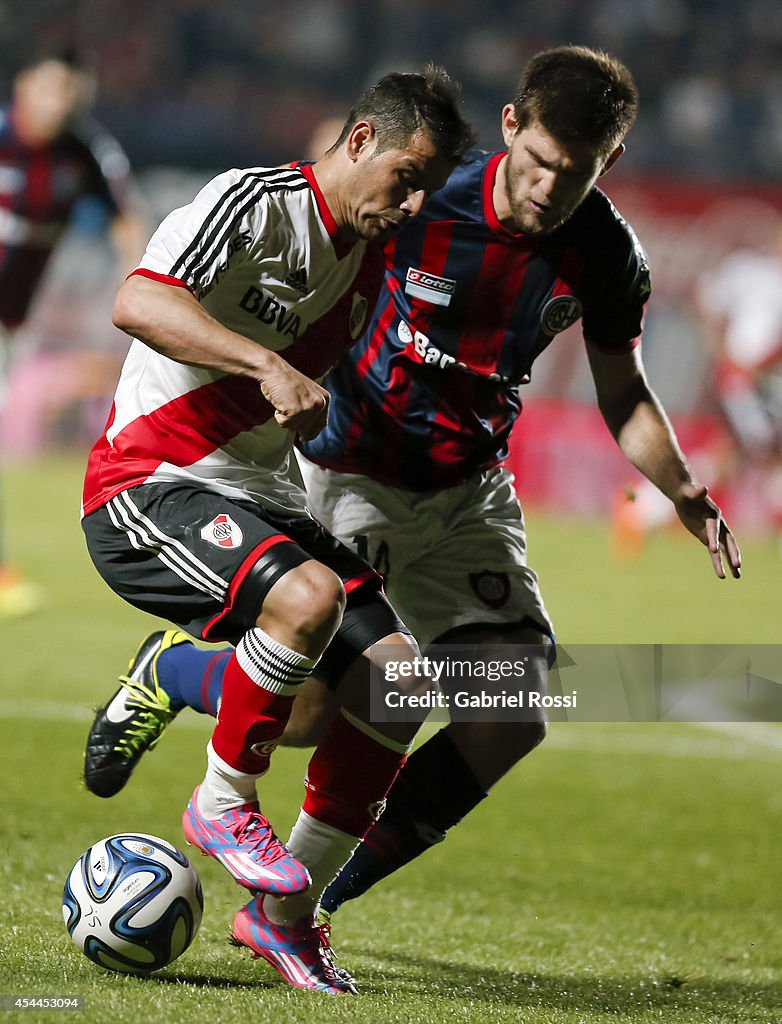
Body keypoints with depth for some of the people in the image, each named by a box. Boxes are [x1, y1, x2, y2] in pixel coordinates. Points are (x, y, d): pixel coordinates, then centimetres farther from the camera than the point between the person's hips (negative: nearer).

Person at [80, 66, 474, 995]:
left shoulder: (375, 257, 13)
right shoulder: (254, 204, -12)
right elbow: (138, 302, -27)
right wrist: (272, 367, -36)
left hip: (261, 500, 8)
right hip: (146, 490, -8)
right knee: (309, 596, -35)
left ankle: (285, 912, 1)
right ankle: (222, 805, -10)